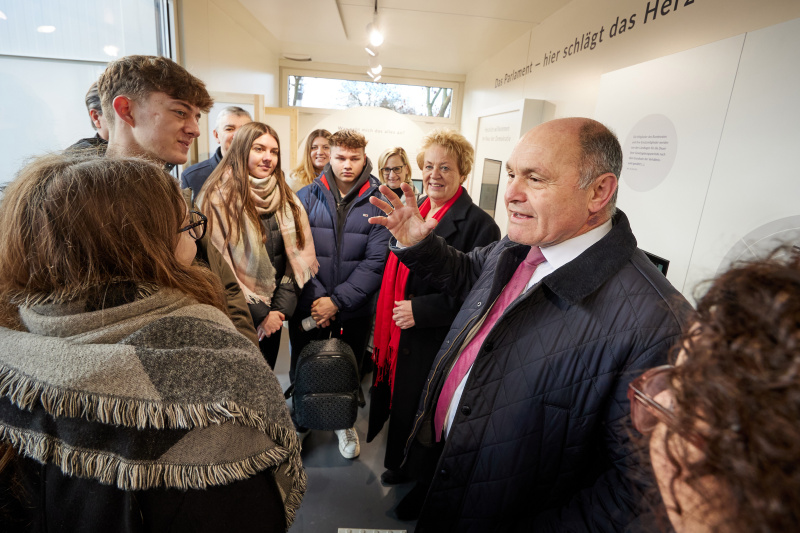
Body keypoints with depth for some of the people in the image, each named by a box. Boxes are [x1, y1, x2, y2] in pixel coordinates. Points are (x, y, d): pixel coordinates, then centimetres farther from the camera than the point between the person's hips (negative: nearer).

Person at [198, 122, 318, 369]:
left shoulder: (285, 199, 5)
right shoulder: (218, 199, -12)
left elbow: (296, 258, 3)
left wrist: (280, 309, -7)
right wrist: (258, 314, -13)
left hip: (272, 320, 5)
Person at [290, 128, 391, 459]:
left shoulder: (379, 202, -7)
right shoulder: (306, 197, -3)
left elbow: (375, 261, -13)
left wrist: (337, 301, -16)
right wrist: (315, 298, -16)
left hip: (354, 311, -1)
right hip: (307, 307, 1)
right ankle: (302, 421, 46)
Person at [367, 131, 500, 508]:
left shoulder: (479, 224, -16)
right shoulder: (416, 212, 7)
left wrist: (420, 310, -23)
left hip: (434, 347, -6)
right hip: (400, 339, 7)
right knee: (400, 405, 22)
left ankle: (425, 486, 42)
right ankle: (402, 466, 50)